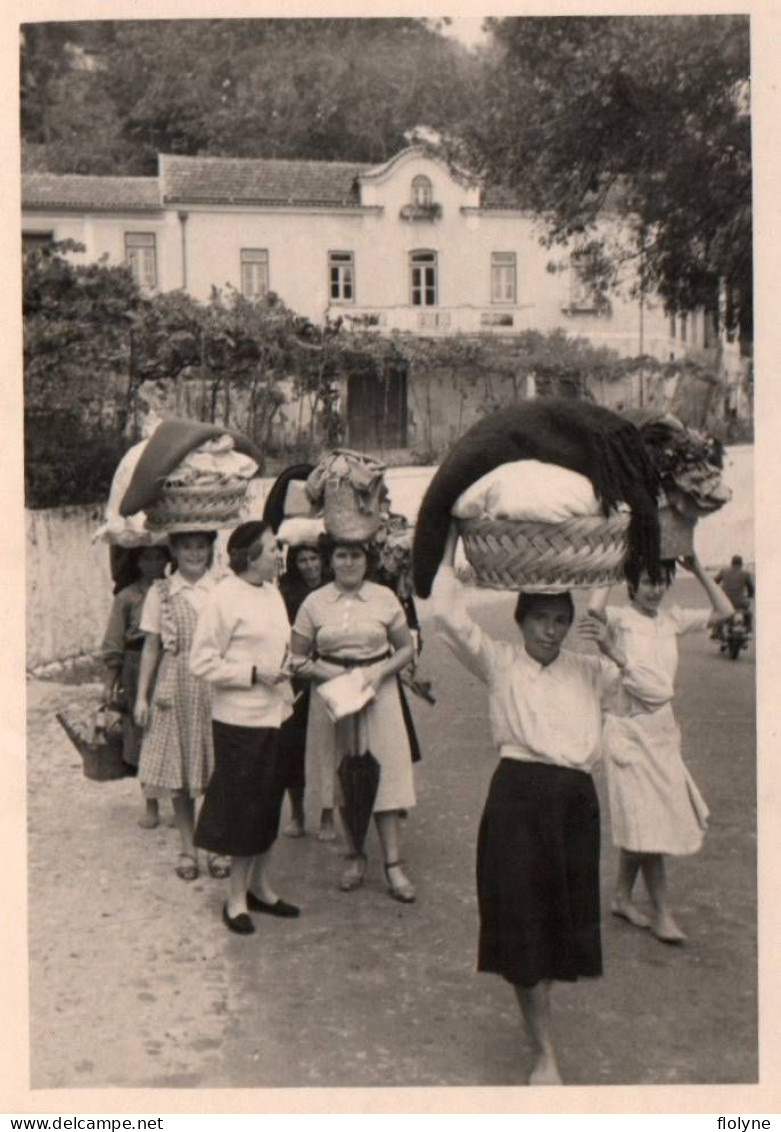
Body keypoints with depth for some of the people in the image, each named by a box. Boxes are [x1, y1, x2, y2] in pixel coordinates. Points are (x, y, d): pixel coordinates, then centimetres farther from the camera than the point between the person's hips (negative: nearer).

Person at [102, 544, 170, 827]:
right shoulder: (127, 597, 0)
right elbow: (114, 646, 1)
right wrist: (110, 683, -2)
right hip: (138, 673, -1)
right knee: (143, 738, 5)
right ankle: (151, 806, 18)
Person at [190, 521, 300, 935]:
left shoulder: (272, 593, 10)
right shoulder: (225, 597, -14)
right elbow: (202, 662, -14)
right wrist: (254, 674, -18)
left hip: (275, 714, 7)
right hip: (241, 719, -7)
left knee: (269, 803, 14)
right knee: (244, 806, 2)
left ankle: (260, 886, 28)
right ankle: (237, 897, 16)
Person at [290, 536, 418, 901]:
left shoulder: (384, 598, -1)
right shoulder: (315, 603, 0)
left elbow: (406, 648, 5)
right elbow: (298, 658, 3)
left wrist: (380, 673, -12)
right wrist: (336, 675, -12)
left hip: (379, 693, -1)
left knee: (384, 773, -3)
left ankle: (393, 864, 3)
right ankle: (355, 857, 22)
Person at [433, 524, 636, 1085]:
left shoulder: (587, 671, 13)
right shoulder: (499, 662, 4)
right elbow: (449, 616, -9)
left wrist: (614, 650, -6)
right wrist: (450, 543, -7)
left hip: (576, 797, 4)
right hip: (520, 793, -3)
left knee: (566, 911, 13)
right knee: (525, 917, 0)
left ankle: (538, 1004, 39)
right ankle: (545, 1052, 9)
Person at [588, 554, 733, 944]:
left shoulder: (673, 620, 7)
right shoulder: (621, 619, -10)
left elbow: (723, 611, 9)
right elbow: (595, 608, -31)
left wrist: (698, 571, 2)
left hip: (663, 728, 6)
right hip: (629, 729, -6)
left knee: (639, 822, 13)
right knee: (646, 821, -4)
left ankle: (623, 897, 27)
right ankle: (662, 914, 4)